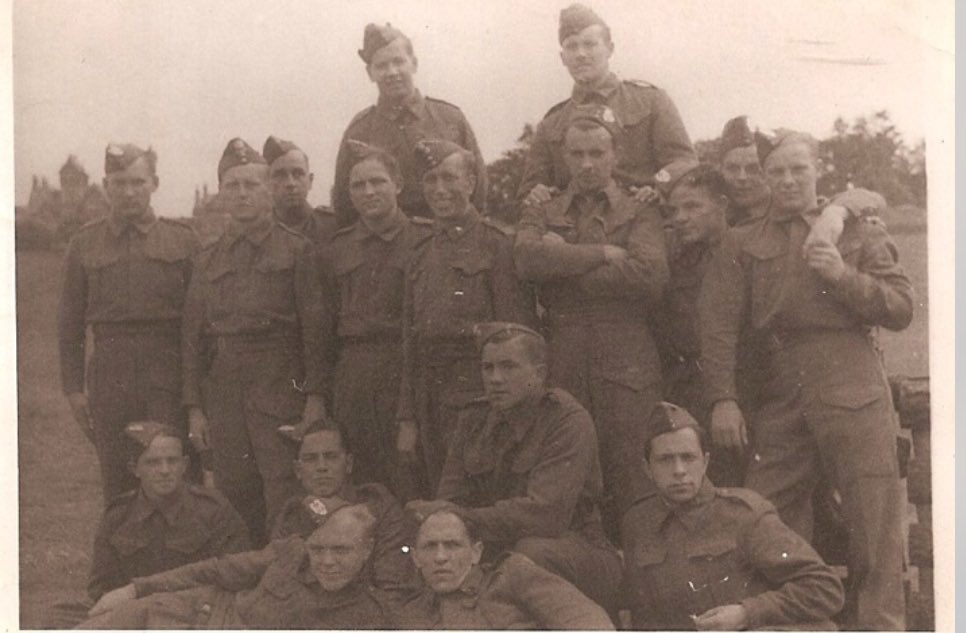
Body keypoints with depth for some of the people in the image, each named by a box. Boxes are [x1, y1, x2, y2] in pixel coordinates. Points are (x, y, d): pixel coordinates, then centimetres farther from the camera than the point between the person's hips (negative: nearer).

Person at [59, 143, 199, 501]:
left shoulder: (183, 240, 6)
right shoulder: (84, 245, 9)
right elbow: (71, 324, 11)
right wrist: (73, 389, 4)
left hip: (170, 376, -1)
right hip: (110, 375, 2)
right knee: (117, 482, 5)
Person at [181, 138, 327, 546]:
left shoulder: (296, 249, 1)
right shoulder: (209, 259, 13)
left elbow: (314, 326, -2)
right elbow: (193, 336, 12)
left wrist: (315, 396, -9)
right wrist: (194, 408, 6)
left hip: (279, 384, -4)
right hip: (222, 386, 4)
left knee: (284, 497, -7)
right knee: (233, 494, 7)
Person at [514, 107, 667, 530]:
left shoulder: (640, 216, 13)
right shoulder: (541, 216, 18)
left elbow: (650, 275, -8)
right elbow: (527, 258, -6)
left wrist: (566, 264, -3)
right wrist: (604, 253, -7)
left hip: (627, 367, -1)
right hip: (561, 364, 2)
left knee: (631, 490, -5)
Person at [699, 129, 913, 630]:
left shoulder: (858, 233, 14)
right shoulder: (742, 245, 14)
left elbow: (901, 308, 7)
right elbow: (719, 326, 4)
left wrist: (844, 276, -8)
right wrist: (722, 399, -7)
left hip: (853, 394, -1)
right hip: (779, 397, 1)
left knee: (874, 518, -4)